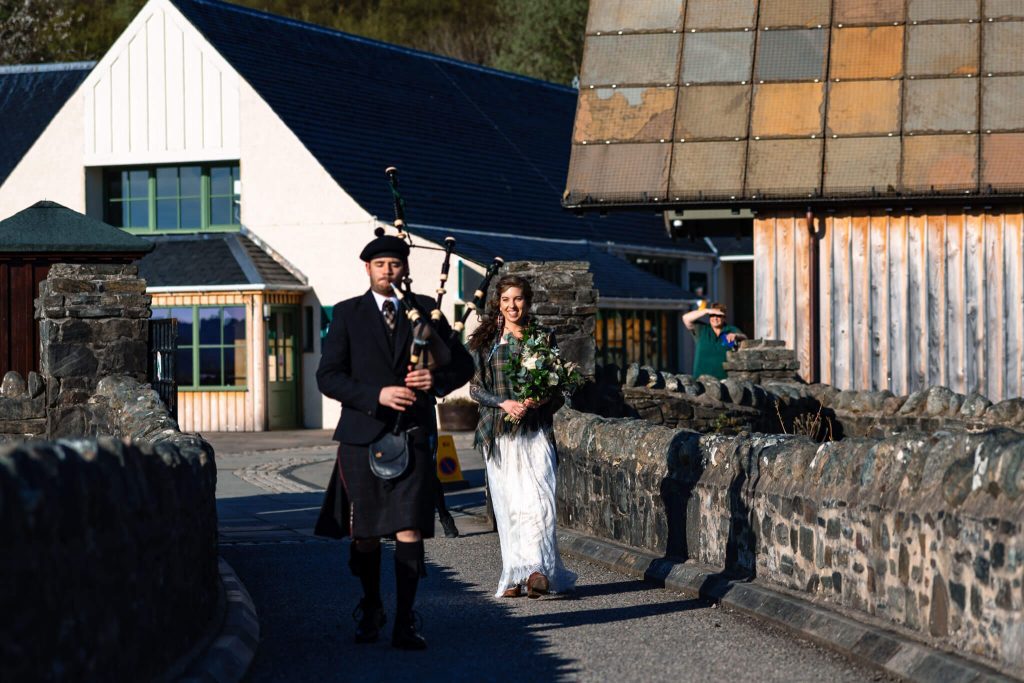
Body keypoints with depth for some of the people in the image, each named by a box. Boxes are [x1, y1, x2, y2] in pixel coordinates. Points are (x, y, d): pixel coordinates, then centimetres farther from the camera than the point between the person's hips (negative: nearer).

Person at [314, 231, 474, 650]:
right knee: (365, 533, 9)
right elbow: (328, 377, -3)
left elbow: (463, 364, 13)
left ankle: (405, 622, -5)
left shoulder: (426, 311, 9)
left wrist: (437, 379, -10)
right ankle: (370, 608, 30)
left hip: (413, 437, 0)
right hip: (364, 435, 0)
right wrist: (377, 395, -17)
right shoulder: (347, 315, 4)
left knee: (410, 530, -9)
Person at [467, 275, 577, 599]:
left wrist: (539, 403, -11)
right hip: (499, 434, 1)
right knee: (507, 504, 0)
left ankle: (536, 569, -21)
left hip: (535, 432, -1)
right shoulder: (485, 340, 8)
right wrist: (503, 403, -13)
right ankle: (516, 575, 3)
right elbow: (475, 387, 5)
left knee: (537, 498, -16)